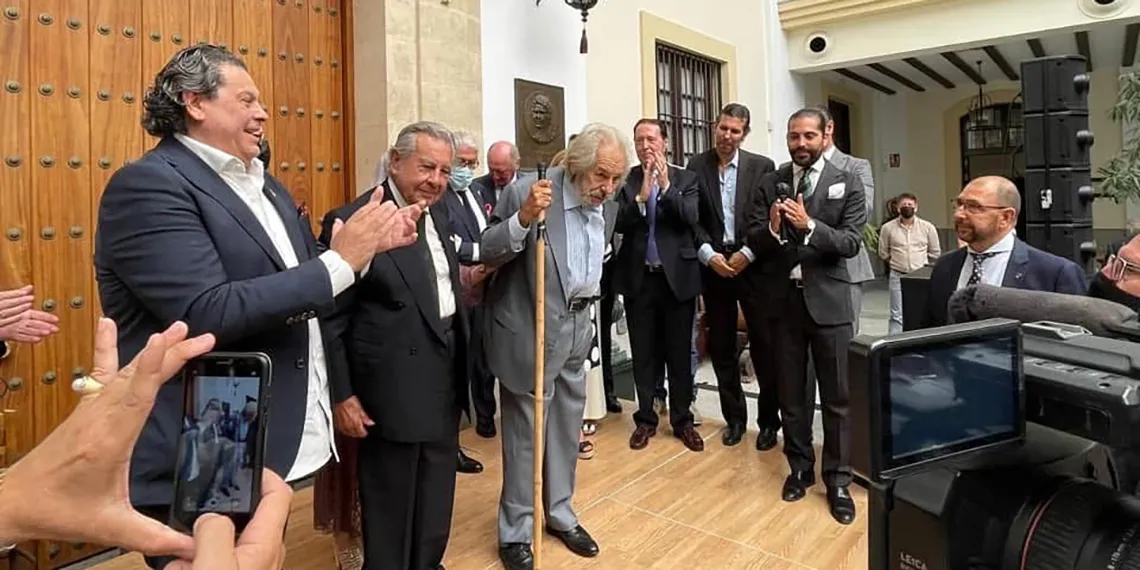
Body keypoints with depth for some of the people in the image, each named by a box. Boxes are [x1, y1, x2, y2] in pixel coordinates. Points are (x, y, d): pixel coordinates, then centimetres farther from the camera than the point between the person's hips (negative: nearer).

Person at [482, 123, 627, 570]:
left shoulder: (607, 208, 3)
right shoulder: (525, 192, -18)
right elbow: (486, 254, -20)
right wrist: (522, 218, -36)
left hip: (578, 329, 7)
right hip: (530, 331, -6)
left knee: (567, 429, 17)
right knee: (524, 432, 5)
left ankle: (560, 515, 36)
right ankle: (515, 532, 23)